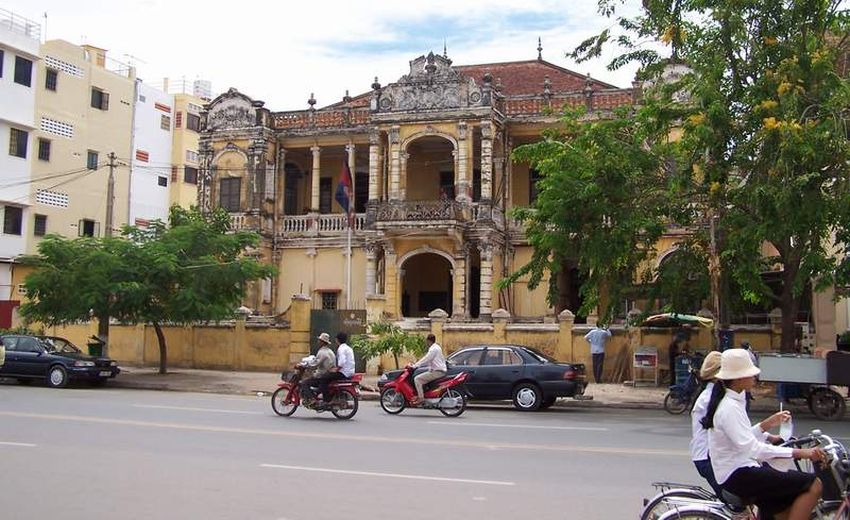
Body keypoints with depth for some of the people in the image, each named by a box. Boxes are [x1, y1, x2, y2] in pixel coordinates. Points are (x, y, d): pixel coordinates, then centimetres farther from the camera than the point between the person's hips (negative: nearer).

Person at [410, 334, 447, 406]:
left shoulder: (433, 348, -12)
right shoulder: (437, 347, 20)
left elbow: (426, 359, -18)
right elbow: (428, 360, 25)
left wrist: (414, 366, -14)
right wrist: (416, 364, 20)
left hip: (437, 372, -11)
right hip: (441, 371, 11)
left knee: (417, 379, -14)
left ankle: (421, 398, -19)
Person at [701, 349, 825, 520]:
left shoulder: (735, 400, 11)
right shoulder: (729, 408, -21)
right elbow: (752, 448, -29)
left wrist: (769, 424, 12)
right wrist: (799, 452, -31)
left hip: (741, 469, 10)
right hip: (738, 475, -10)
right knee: (813, 484, -16)